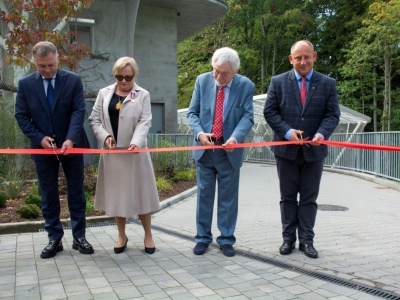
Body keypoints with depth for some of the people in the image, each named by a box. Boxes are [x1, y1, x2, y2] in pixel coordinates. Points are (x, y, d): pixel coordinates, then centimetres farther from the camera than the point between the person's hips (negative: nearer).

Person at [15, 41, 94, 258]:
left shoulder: (73, 80, -4)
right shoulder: (25, 84, 0)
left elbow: (79, 111, -11)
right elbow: (21, 116, 1)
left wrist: (71, 138, -25)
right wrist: (39, 138, -13)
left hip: (71, 146, -1)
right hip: (42, 147, 1)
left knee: (76, 192, 6)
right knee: (48, 196, 7)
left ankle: (79, 237, 17)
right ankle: (54, 239, 17)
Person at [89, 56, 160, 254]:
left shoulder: (143, 95, 2)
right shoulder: (104, 93, 8)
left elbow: (144, 122, -9)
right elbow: (94, 119, 6)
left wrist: (136, 142, -26)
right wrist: (105, 136, -12)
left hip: (134, 152, -2)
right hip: (112, 152, 2)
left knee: (140, 193, 4)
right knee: (116, 193, 8)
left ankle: (148, 236, 17)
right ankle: (122, 236, 22)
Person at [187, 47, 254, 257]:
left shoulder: (246, 86, -5)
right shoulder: (202, 81, -2)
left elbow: (247, 117, -9)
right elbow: (192, 112, 1)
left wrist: (235, 137, -27)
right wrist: (199, 133, -18)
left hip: (229, 150, -1)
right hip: (204, 148, 1)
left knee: (228, 197, 7)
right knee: (204, 195, 9)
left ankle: (226, 239, 21)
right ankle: (203, 237, 22)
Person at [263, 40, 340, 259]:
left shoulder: (328, 84, 3)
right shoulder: (278, 82, 1)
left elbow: (333, 115, 0)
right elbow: (269, 111, -2)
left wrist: (322, 133, -19)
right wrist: (287, 131, -16)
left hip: (314, 150, 1)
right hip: (286, 149, 0)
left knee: (309, 198, 8)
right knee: (288, 197, 10)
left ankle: (306, 240, 18)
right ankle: (288, 238, 20)